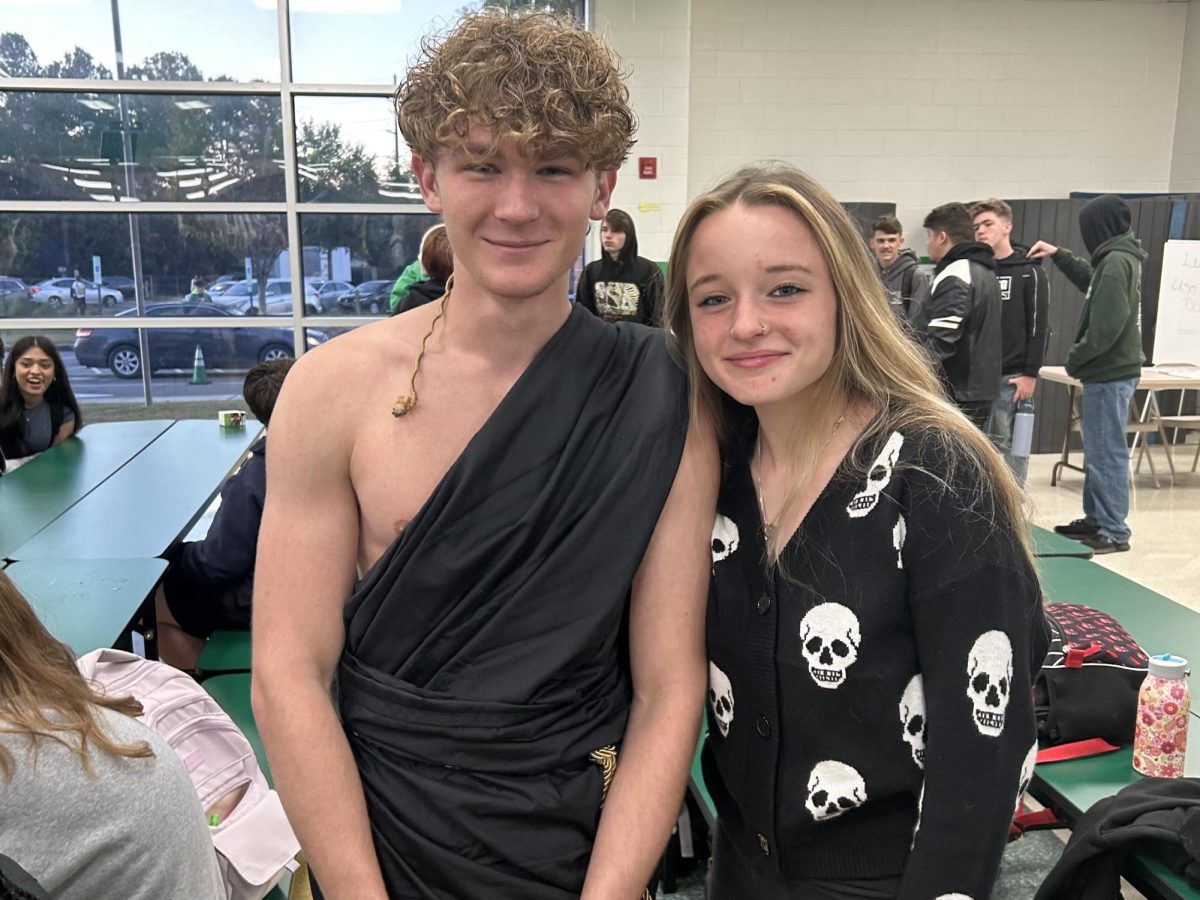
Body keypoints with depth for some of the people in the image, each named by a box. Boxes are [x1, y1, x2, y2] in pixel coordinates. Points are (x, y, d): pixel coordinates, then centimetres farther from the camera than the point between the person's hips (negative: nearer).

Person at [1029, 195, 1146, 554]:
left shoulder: (1117, 261, -17)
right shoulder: (1121, 258, 12)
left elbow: (1106, 326, -23)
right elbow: (1091, 280, 33)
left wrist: (1076, 358, -10)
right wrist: (1059, 255, 27)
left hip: (1110, 373, -10)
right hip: (1112, 369, 10)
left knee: (1107, 453, -5)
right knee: (1098, 450, 16)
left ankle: (1114, 531, 1)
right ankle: (1096, 519, 26)